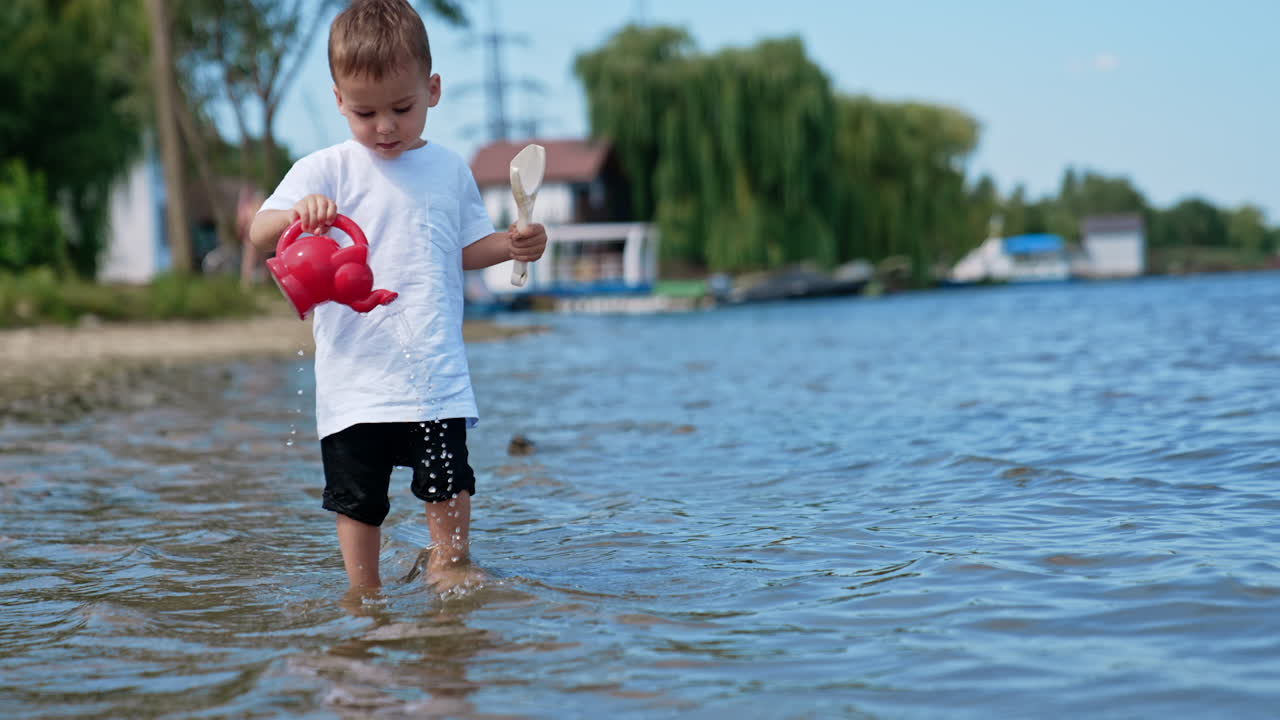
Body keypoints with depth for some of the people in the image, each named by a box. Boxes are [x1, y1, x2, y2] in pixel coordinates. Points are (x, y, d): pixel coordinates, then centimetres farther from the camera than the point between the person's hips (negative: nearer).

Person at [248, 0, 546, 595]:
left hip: (436, 372, 1)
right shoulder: (325, 171, -1)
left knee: (449, 480, 0)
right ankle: (363, 593, 21)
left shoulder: (449, 171, 8)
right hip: (354, 373, -1)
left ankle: (449, 564, 25)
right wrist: (296, 213, -30)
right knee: (356, 497, 6)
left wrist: (513, 245, 0)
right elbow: (260, 233, -9)